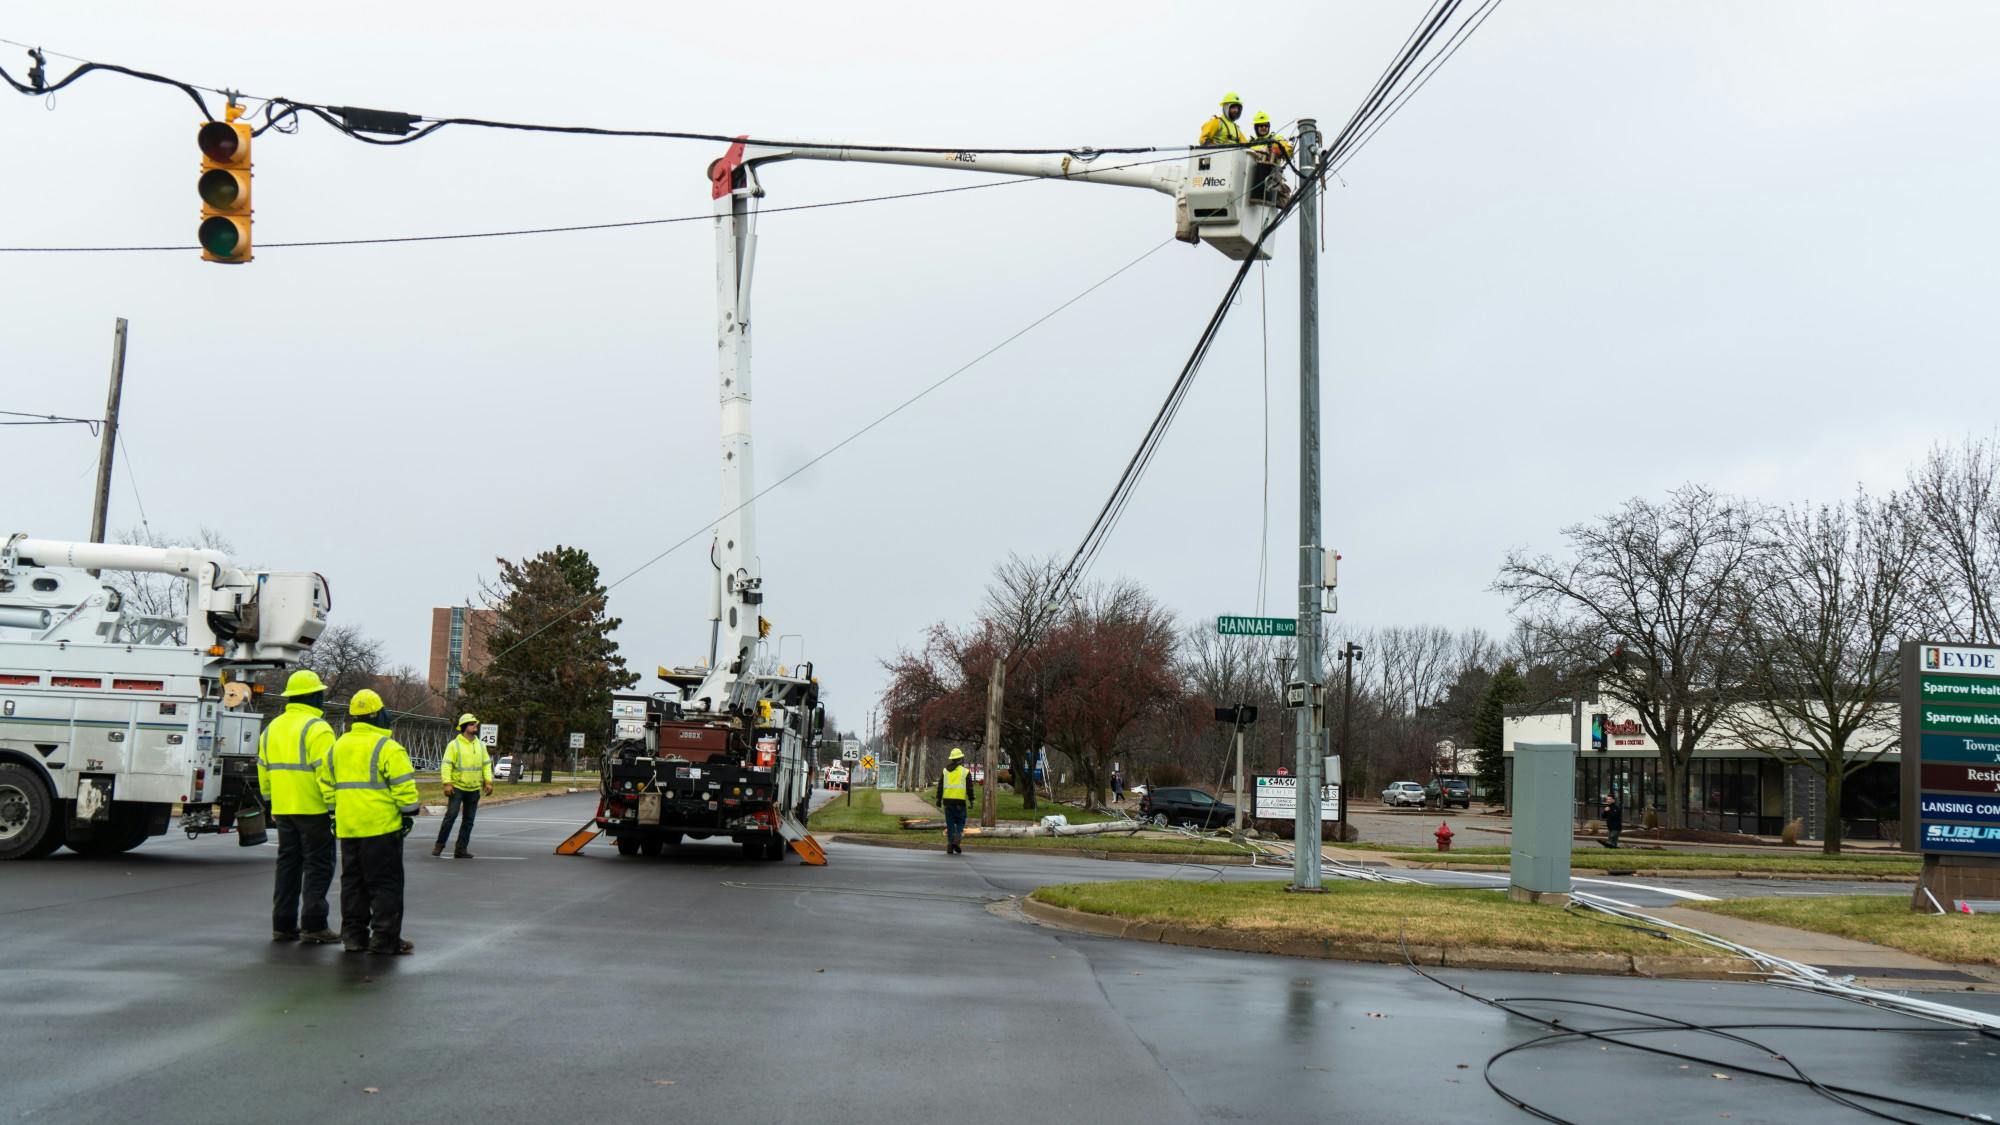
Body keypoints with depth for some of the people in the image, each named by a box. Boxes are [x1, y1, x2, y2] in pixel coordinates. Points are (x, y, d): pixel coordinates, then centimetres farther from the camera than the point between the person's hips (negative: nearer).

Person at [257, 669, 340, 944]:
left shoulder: (272, 728, 14)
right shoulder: (317, 728, -12)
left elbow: (264, 769, 19)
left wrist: (270, 802, 26)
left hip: (282, 809, 7)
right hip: (312, 809, -7)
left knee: (287, 864, 13)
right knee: (318, 865, -1)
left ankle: (283, 925, 15)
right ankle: (313, 926, -3)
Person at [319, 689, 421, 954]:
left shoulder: (338, 747, 13)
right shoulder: (388, 747, -11)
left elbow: (327, 784, 18)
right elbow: (403, 784, -13)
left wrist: (334, 813, 25)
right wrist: (408, 812, -3)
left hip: (348, 828, 7)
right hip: (381, 826, -7)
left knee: (353, 882, 14)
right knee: (385, 883, -2)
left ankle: (353, 935, 16)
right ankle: (385, 939, -2)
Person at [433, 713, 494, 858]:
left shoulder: (480, 745, 10)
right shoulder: (454, 745, -5)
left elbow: (487, 765, 12)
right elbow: (446, 765, -9)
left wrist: (488, 782, 1)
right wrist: (447, 783, -18)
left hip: (474, 789, 5)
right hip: (457, 787, -5)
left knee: (469, 820, 6)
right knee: (451, 815, -12)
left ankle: (460, 849, 12)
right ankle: (439, 844, 1)